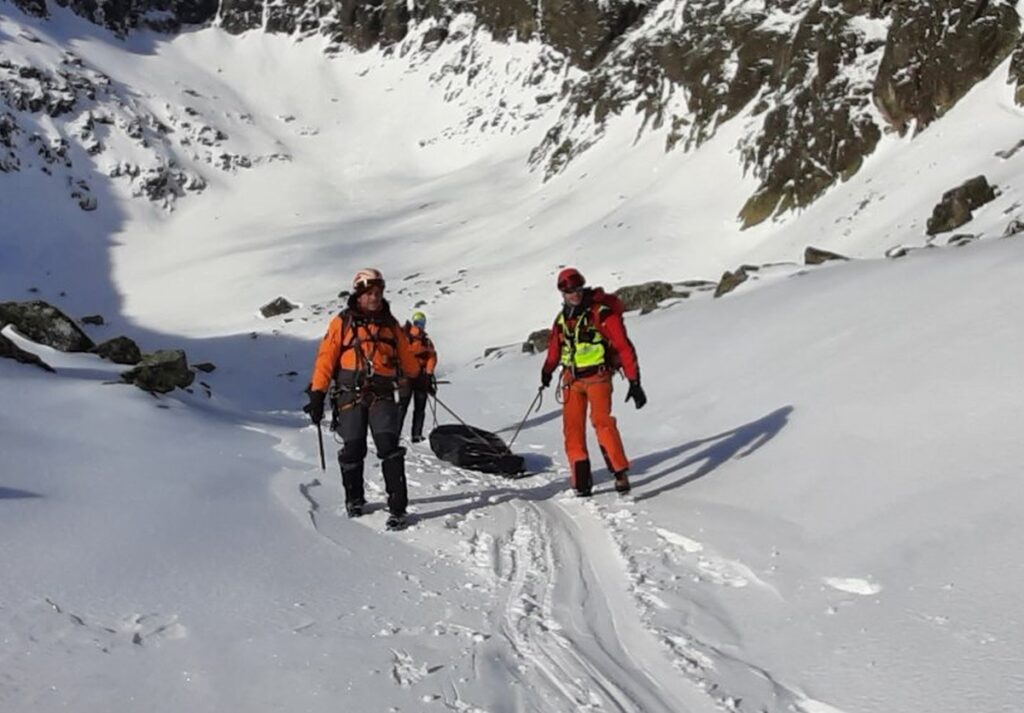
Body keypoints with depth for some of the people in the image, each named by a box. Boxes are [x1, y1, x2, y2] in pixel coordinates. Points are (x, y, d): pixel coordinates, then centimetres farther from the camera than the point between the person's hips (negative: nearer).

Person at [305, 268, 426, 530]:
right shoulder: (342, 323, 3)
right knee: (353, 449, 2)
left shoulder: (390, 324, 13)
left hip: (382, 394, 1)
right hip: (351, 395, -1)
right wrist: (317, 394, -6)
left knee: (389, 447, -13)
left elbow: (406, 356, 27)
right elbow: (326, 358, 0)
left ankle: (397, 507, -11)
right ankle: (354, 499, 26)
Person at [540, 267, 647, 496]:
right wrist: (547, 370, 15)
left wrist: (634, 382, -14)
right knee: (572, 427, -1)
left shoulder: (602, 314, -9)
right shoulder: (562, 319, 9)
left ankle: (620, 472, -16)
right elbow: (555, 347, 25)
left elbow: (624, 347, -11)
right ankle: (581, 478, 7)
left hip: (597, 376, -5)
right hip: (571, 379, 5)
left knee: (601, 421, -22)